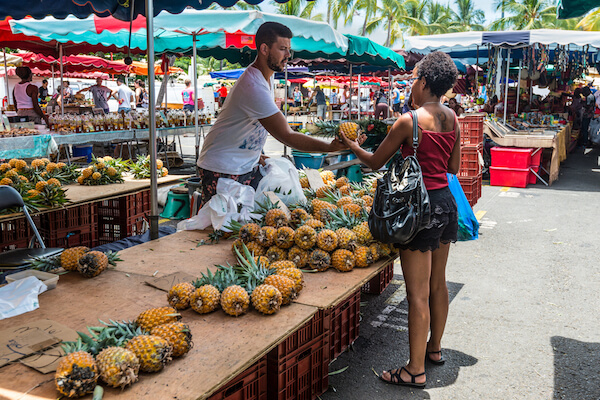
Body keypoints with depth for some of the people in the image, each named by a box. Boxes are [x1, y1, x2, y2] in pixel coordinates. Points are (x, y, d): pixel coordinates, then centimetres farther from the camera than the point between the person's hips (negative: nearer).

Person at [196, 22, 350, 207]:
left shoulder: (266, 75, 6)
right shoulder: (253, 87, -27)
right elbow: (286, 135, -29)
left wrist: (256, 153, 9)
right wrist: (329, 147, -33)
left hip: (248, 167, 9)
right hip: (222, 171, -9)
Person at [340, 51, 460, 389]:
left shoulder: (409, 121, -16)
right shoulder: (452, 119, 4)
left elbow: (375, 162, -6)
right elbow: (454, 167, 13)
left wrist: (352, 145, 12)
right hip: (447, 202, 8)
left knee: (418, 293, 0)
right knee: (438, 283, 21)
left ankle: (416, 370, 11)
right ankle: (435, 348, 38)